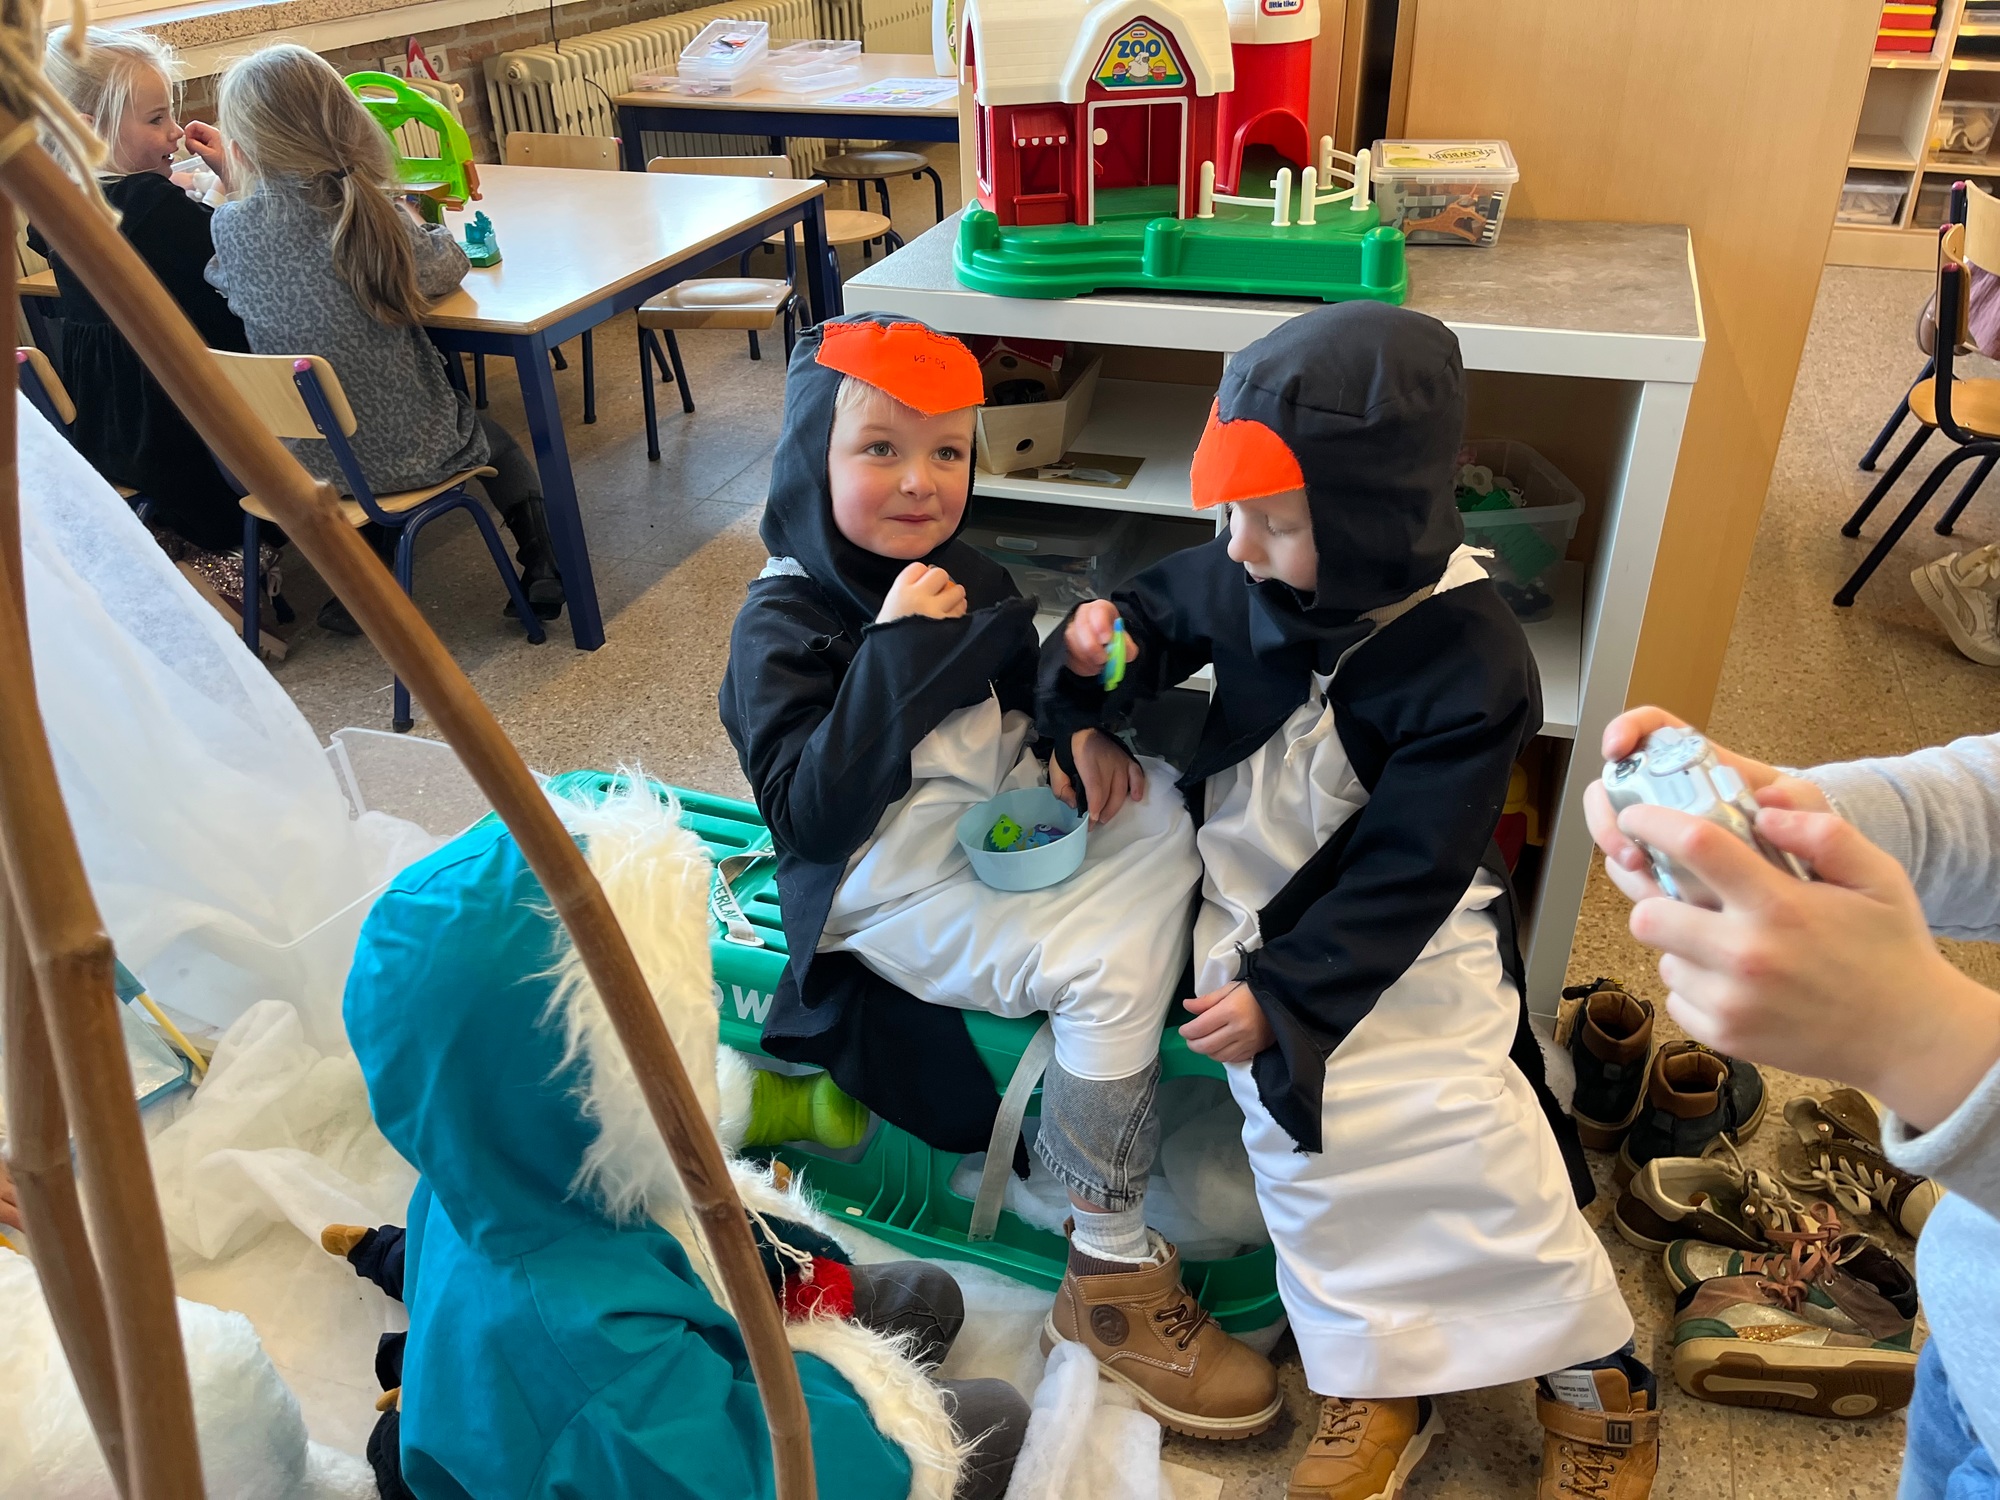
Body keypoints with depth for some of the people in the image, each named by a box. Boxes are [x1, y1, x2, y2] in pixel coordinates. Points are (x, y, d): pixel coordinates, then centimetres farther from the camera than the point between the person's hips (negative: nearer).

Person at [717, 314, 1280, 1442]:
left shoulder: (967, 577, 8)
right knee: (1106, 968, -24)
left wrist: (1079, 732, -3)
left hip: (1004, 833, 9)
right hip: (894, 890, -8)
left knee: (1165, 818, -7)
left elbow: (1027, 695, 22)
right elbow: (810, 816, -25)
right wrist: (896, 651, -29)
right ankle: (1112, 1274, -8)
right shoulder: (783, 624, -15)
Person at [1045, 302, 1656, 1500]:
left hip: (1408, 931, -3)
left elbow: (1406, 872, -19)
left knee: (1463, 1122, -14)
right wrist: (1091, 664, -9)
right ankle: (1378, 1387, 9)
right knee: (1306, 1133, -13)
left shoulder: (1468, 660, -21)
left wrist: (1287, 992, -21)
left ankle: (1595, 1373, 15)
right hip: (1260, 897, 4)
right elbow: (1158, 612, 14)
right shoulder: (1240, 578, -9)